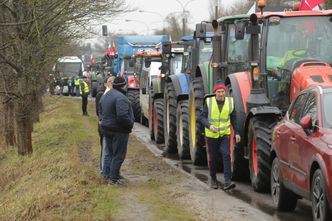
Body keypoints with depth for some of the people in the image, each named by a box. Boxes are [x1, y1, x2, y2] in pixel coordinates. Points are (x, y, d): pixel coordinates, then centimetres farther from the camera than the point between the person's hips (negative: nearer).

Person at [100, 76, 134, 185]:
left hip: (106, 128, 9)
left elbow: (101, 112, 19)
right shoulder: (120, 97, -21)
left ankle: (113, 174, 27)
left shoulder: (105, 96, 11)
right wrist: (130, 123, -14)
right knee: (119, 154, -2)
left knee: (112, 153, 19)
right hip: (118, 131, -9)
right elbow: (122, 116, -29)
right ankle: (113, 178, -2)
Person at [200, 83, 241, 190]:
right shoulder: (209, 102, -5)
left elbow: (233, 119, 9)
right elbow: (202, 117, -7)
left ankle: (227, 181, -18)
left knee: (226, 155, -15)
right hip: (211, 135, 0)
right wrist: (209, 126, -25)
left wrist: (237, 133, 5)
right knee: (212, 158, 8)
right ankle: (213, 179, 26)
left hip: (224, 134, 0)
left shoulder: (230, 102, 1)